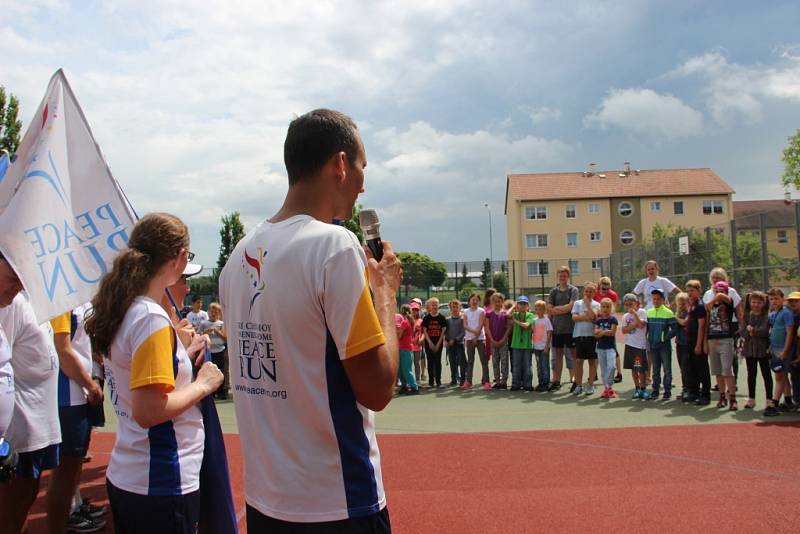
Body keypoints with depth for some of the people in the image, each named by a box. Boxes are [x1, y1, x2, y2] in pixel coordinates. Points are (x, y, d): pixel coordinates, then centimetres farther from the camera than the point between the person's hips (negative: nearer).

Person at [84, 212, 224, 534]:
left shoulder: (123, 311, 4)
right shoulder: (152, 319, -21)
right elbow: (149, 411, -25)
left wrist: (184, 355, 12)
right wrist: (202, 385, -13)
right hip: (160, 486, -9)